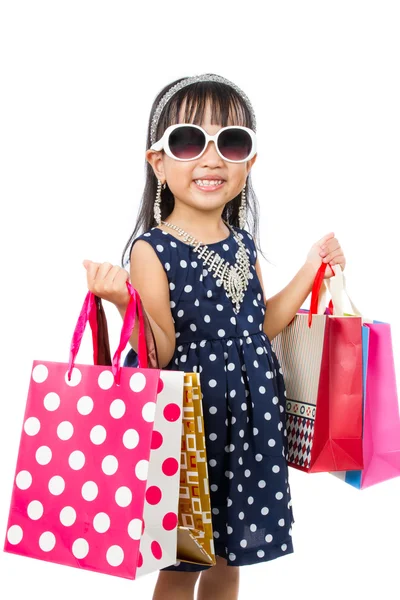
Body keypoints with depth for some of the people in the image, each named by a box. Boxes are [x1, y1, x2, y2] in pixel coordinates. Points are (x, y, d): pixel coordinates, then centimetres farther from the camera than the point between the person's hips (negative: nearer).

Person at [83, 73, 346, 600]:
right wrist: (127, 304, -33)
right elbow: (159, 356, -17)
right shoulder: (152, 250, -16)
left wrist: (312, 269, 8)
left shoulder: (242, 242, 3)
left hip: (251, 415, 6)